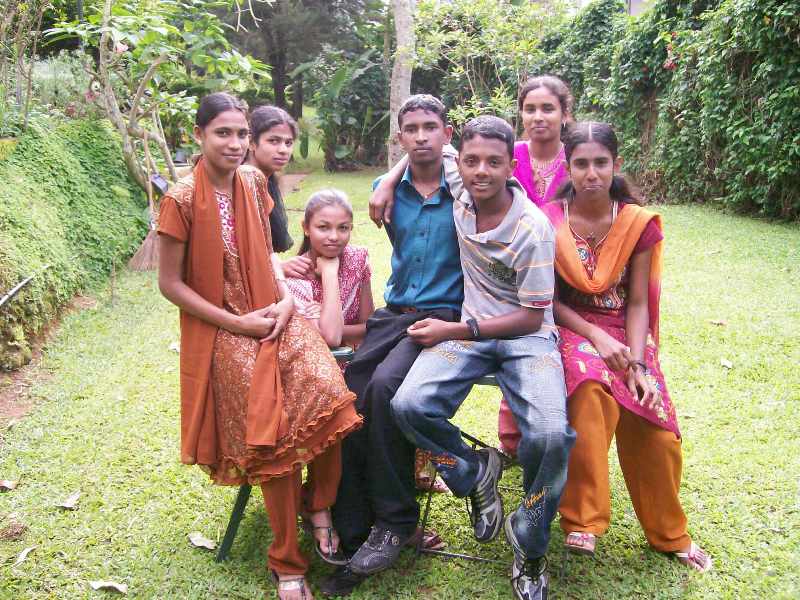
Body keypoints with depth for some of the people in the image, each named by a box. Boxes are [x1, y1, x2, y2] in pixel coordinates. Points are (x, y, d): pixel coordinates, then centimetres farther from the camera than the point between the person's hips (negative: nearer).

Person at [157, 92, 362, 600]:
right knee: (273, 437, -12)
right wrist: (237, 322, -12)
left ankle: (319, 503, 5)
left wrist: (286, 298, -3)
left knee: (330, 392, -20)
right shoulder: (182, 200, -12)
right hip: (223, 330, -4)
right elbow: (170, 284, -8)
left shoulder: (253, 182, 5)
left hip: (273, 315, 4)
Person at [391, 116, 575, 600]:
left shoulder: (534, 228, -16)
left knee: (550, 436, -31)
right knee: (409, 404, -26)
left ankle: (530, 544, -1)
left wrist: (454, 331, -16)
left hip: (527, 335, -4)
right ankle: (474, 472, 6)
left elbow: (531, 317, -12)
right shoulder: (459, 201, -1)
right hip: (469, 330, 4)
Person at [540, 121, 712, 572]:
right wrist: (595, 337, -16)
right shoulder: (548, 221, -4)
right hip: (568, 328, -2)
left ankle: (669, 533, 12)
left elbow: (637, 302, -1)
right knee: (590, 385, -36)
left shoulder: (639, 224, 0)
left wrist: (637, 364, -14)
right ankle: (583, 518, -24)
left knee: (655, 425, -16)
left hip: (623, 334, 2)